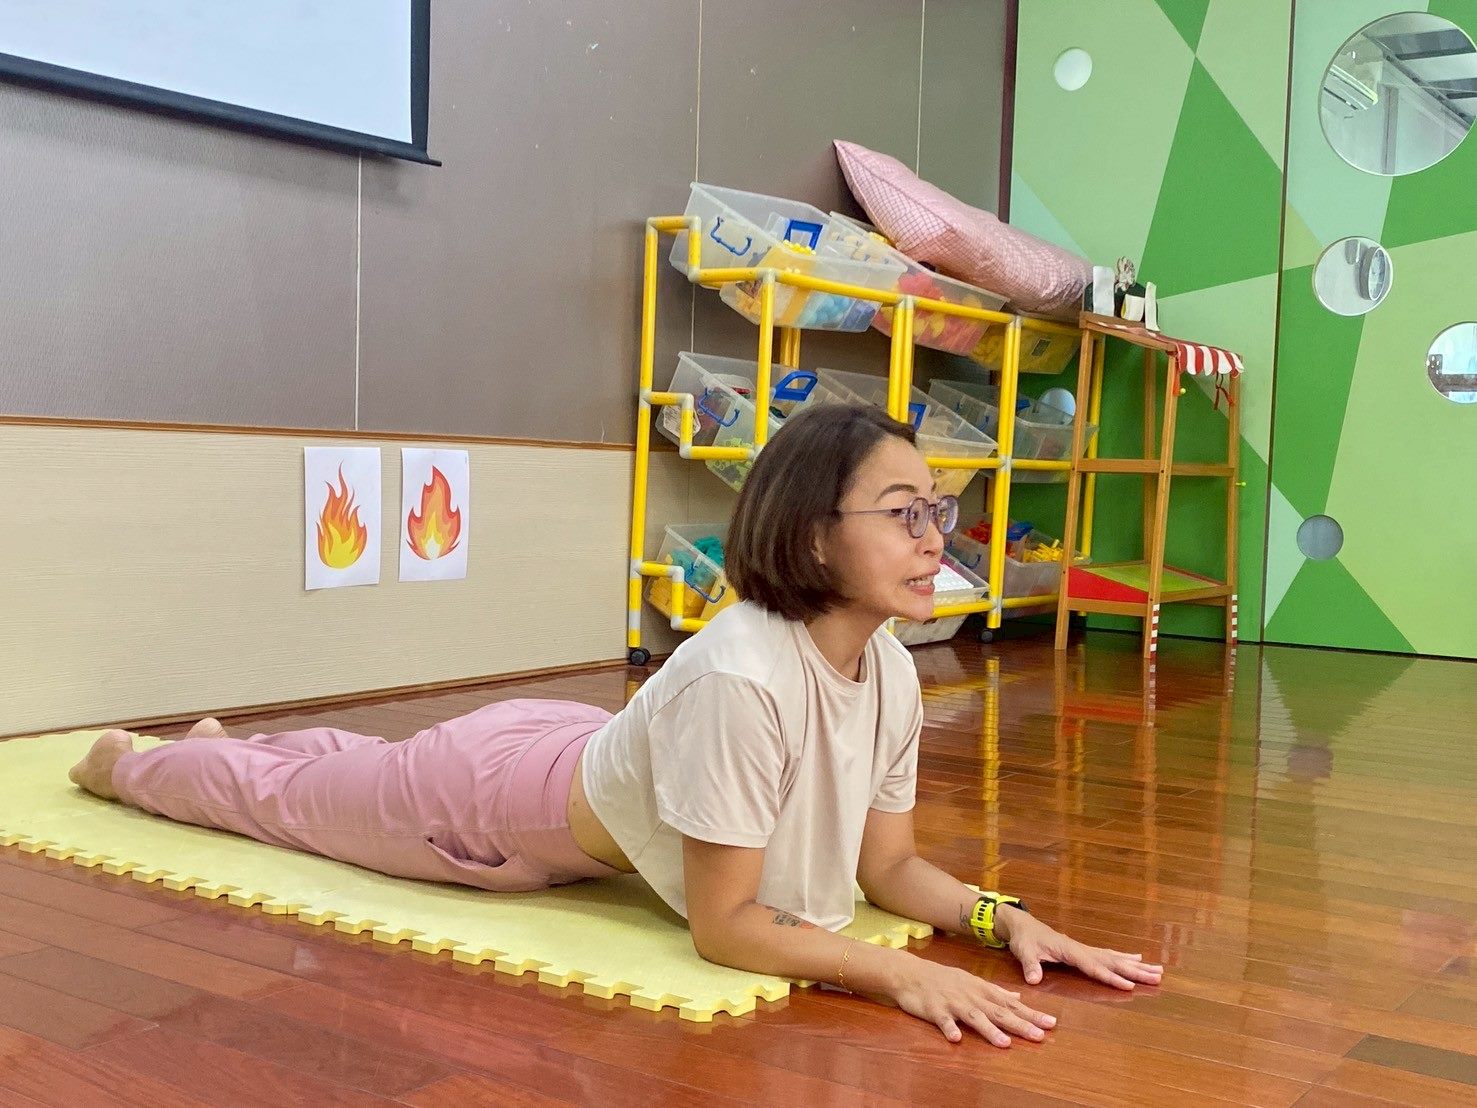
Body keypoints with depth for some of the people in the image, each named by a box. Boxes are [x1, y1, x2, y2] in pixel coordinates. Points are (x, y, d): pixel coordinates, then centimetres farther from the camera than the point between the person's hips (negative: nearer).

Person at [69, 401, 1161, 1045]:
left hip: (587, 756, 6)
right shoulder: (741, 677, -42)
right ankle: (129, 763, 52)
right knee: (290, 798, 23)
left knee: (357, 770, 33)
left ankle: (232, 739, 62)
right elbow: (723, 926, -34)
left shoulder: (893, 669, -18)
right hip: (505, 800, -6)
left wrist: (1003, 917, -23)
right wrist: (902, 971, -40)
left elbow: (891, 864, -7)